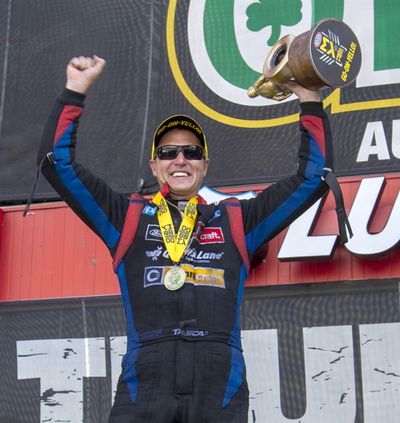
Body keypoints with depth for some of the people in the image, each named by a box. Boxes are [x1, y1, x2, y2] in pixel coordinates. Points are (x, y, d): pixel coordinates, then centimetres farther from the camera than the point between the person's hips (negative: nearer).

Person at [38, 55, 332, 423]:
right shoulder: (129, 218, 20)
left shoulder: (235, 221, 22)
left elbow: (312, 178, 22)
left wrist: (311, 102, 18)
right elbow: (58, 164, 18)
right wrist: (75, 93, 16)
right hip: (145, 383, -1)